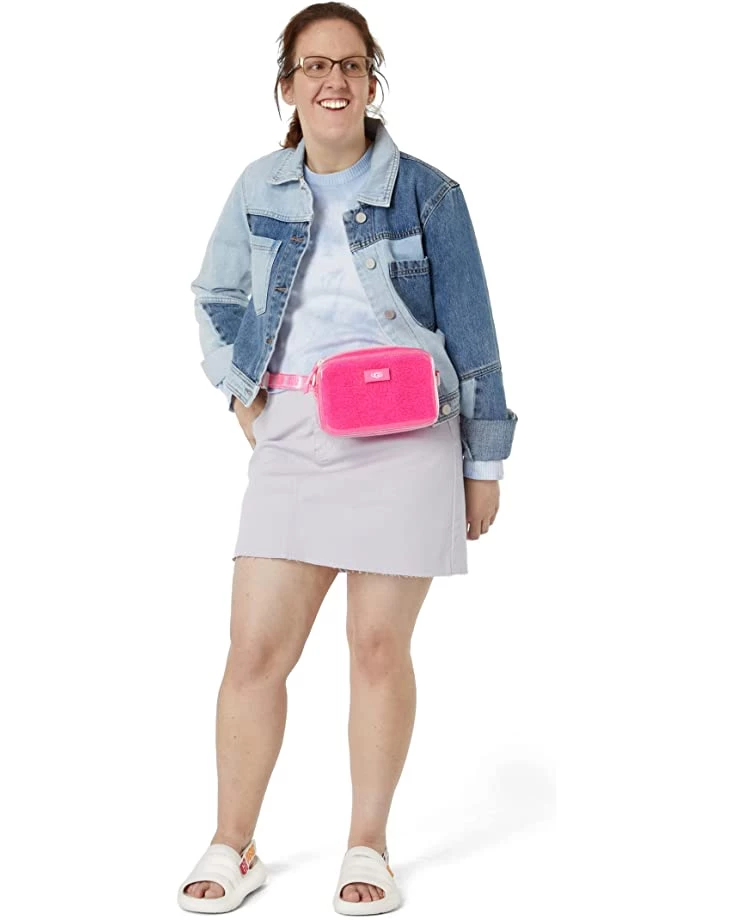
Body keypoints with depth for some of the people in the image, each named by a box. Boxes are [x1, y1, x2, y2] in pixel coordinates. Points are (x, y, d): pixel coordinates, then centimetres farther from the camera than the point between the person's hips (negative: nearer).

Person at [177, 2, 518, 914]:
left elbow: (471, 336, 3)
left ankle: (368, 847, 19)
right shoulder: (259, 189, 8)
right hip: (291, 439, 2)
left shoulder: (426, 193, 0)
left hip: (405, 438, -2)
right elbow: (216, 300, 23)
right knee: (256, 650, 0)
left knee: (379, 646, 3)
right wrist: (240, 392, 8)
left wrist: (483, 463, 2)